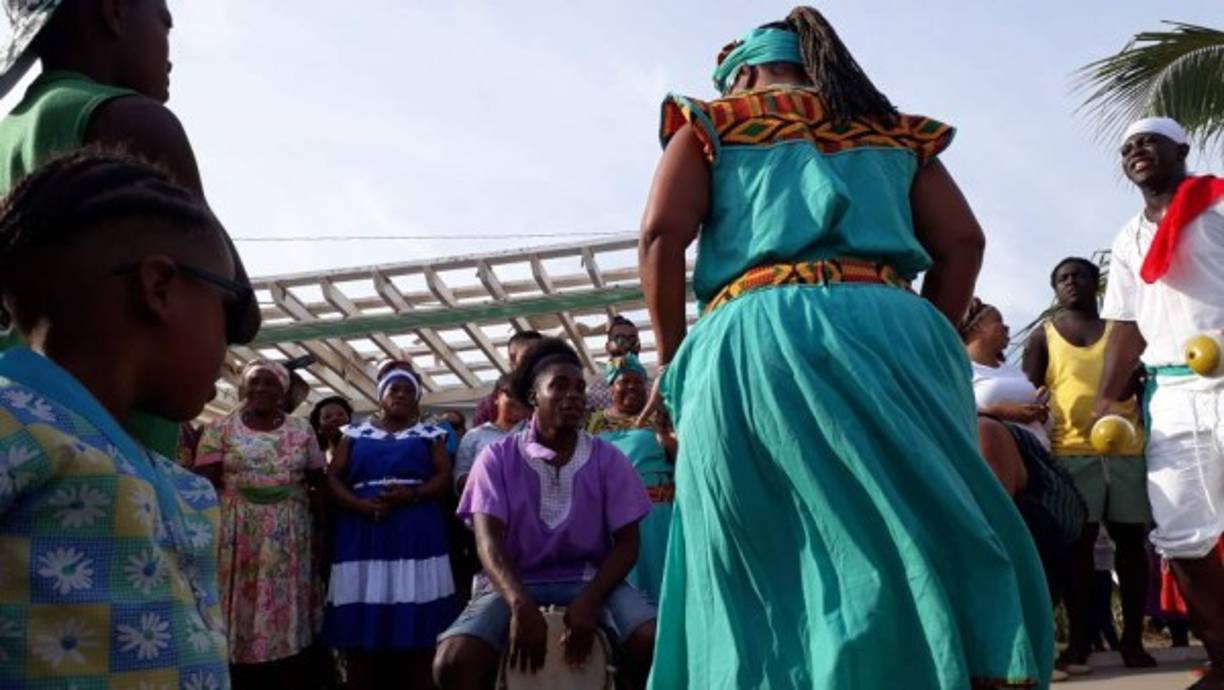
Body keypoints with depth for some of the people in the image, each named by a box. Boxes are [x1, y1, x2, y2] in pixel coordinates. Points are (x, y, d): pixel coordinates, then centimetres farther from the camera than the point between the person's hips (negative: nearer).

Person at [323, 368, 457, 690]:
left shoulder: (430, 435, 12)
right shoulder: (356, 434, 15)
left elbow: (444, 478, 4)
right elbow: (333, 477, 8)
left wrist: (412, 494, -15)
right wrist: (361, 504, -10)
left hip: (416, 537, -1)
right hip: (362, 537, 1)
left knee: (417, 626, -6)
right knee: (360, 627, -2)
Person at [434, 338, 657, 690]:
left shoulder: (608, 459, 2)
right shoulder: (497, 458, -1)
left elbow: (626, 542, 0)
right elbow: (488, 540, -12)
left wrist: (589, 601, -19)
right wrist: (520, 605, -30)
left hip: (591, 580, 1)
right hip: (514, 583, -1)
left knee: (655, 643, -28)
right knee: (453, 661, -29)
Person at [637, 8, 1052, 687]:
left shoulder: (709, 124, 19)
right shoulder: (893, 133, 27)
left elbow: (661, 236, 3)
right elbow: (962, 241, 14)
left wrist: (673, 360, 9)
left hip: (758, 338, -2)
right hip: (891, 329, 3)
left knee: (768, 568, 2)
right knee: (929, 537, 4)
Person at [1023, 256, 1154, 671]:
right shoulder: (1043, 336, 11)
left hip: (1127, 448, 2)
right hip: (1072, 452, -2)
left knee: (1131, 542, 2)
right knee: (1078, 545, -2)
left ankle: (1133, 640, 9)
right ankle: (1080, 641, 3)